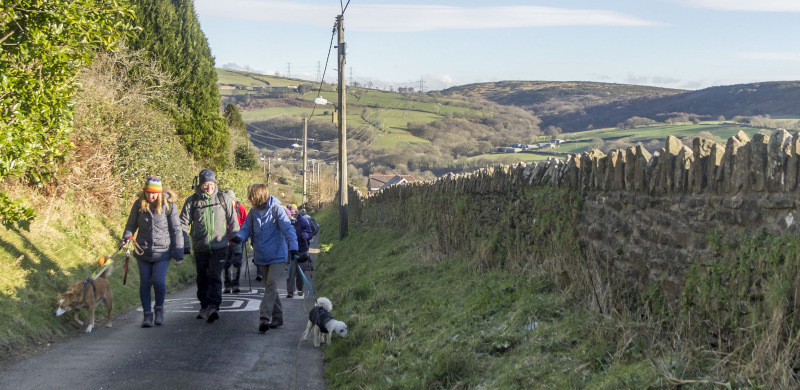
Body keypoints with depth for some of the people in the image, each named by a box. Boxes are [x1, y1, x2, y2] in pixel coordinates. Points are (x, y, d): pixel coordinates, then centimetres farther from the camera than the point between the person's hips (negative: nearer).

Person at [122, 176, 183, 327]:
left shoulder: (169, 205, -6)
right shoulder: (139, 204, 1)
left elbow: (176, 230, -1)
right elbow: (131, 224, 11)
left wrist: (178, 251, -2)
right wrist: (127, 236, -11)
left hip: (162, 251, -3)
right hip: (143, 251, 3)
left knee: (158, 281, -14)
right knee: (145, 283, 4)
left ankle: (159, 309, 11)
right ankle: (147, 315, 16)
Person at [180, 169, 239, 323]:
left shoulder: (223, 199, 5)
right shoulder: (192, 201, 3)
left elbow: (233, 221, 11)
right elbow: (184, 223, 4)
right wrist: (185, 244, -3)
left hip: (219, 246, -2)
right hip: (200, 247, 2)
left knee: (215, 276, -14)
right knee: (202, 278, 11)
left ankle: (213, 306, -21)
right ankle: (204, 307, 24)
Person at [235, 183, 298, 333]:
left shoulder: (277, 209, -11)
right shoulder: (253, 211, 5)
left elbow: (288, 229, -16)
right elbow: (246, 228, 9)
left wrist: (293, 248, -28)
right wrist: (240, 237, -14)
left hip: (277, 256, -6)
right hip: (262, 257, 6)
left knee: (271, 284, -17)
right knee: (269, 287, 12)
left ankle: (264, 318, -21)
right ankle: (277, 317, 23)